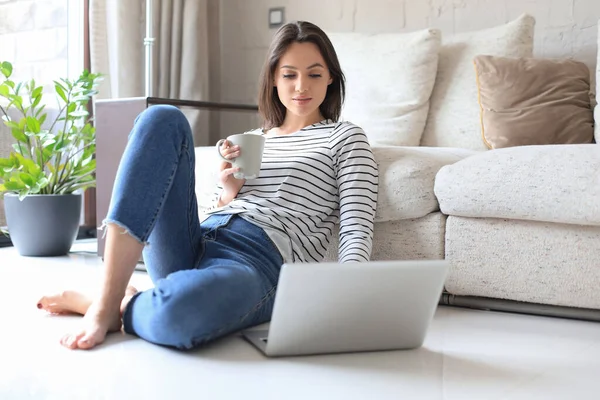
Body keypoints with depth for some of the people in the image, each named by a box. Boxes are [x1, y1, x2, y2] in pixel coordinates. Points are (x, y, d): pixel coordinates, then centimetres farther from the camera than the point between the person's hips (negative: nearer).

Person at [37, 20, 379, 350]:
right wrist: (229, 193, 3)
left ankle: (118, 308, -6)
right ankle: (107, 300, -20)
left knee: (178, 313, -43)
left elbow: (357, 228, -1)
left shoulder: (345, 137, 12)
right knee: (163, 119, -15)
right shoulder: (251, 139, 27)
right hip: (190, 249, 6)